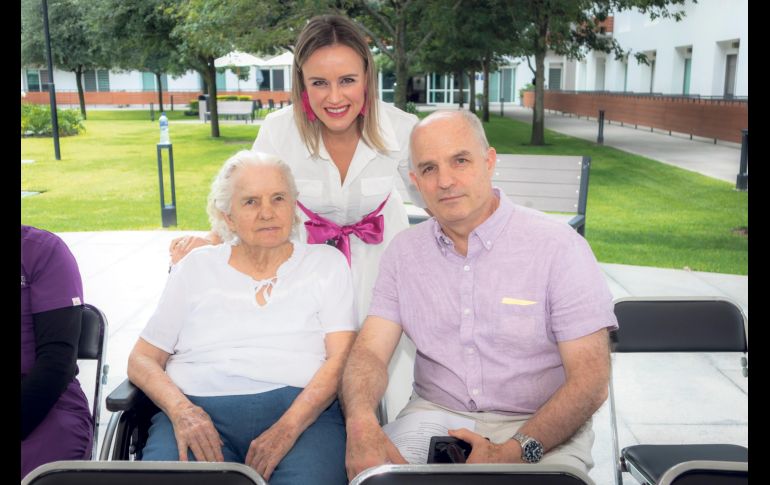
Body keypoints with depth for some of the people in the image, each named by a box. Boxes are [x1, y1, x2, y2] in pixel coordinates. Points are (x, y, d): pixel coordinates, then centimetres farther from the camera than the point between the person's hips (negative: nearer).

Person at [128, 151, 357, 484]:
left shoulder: (327, 263, 13)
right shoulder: (196, 267, 17)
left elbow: (341, 358, 1)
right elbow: (142, 359, 13)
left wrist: (288, 427, -15)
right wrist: (181, 411, -8)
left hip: (303, 410, -1)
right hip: (200, 410, 2)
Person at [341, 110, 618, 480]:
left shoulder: (558, 246, -9)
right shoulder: (404, 251, 5)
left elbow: (591, 380, -12)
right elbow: (370, 351, -3)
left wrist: (516, 452, -26)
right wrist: (361, 422, -25)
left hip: (541, 426, -2)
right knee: (368, 468, -24)